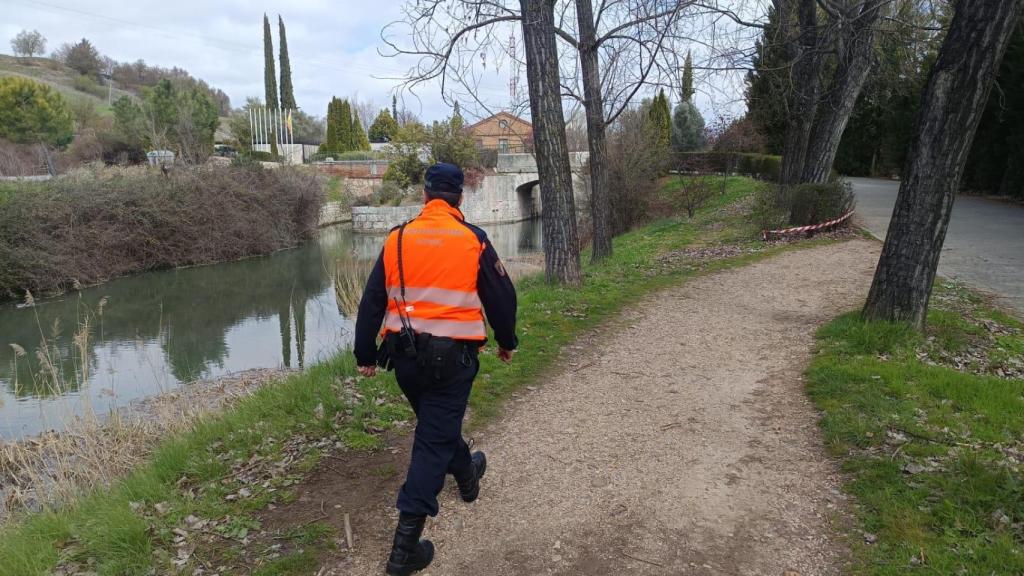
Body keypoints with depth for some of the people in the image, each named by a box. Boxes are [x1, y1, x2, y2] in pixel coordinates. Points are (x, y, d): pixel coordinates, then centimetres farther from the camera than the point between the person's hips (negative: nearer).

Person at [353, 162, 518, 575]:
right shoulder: (473, 240, -7)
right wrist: (506, 341, 18)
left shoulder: (397, 239, 1)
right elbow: (501, 296, 1)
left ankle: (467, 476, 53)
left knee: (437, 423, 27)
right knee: (434, 439, 1)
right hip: (452, 355, -4)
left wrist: (365, 355, 13)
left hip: (405, 355, 4)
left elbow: (371, 302, 4)